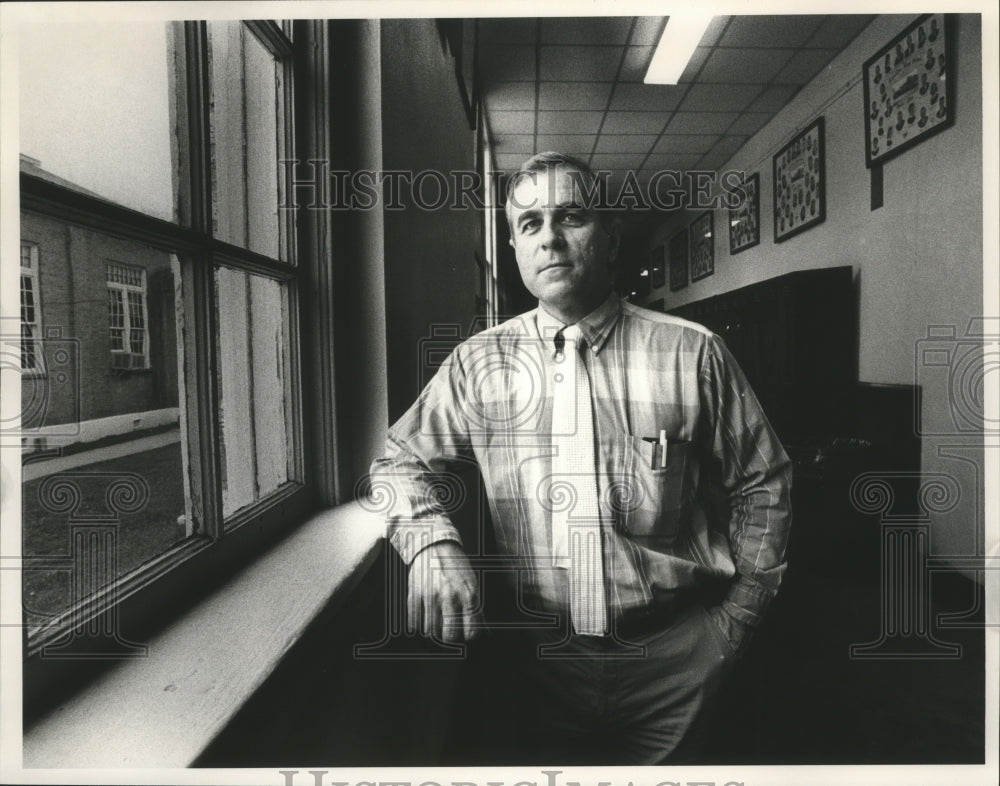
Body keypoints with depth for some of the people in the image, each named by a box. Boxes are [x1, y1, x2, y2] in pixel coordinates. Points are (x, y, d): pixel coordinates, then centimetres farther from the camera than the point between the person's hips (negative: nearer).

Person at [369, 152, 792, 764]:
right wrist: (431, 542, -17)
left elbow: (763, 484, 0)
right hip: (543, 661, 1)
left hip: (674, 665, 0)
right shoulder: (480, 362, -4)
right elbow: (400, 460, 2)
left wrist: (734, 619, -1)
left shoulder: (693, 354, -9)